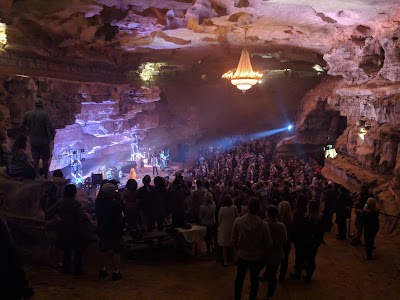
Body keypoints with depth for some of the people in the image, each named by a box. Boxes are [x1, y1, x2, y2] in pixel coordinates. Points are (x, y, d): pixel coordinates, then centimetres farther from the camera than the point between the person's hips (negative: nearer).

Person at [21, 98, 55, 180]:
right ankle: (45, 177, 14)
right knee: (45, 160, 7)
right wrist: (52, 136, -2)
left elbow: (23, 125, 9)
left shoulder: (28, 114, 0)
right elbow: (49, 127, -18)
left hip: (33, 141, 4)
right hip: (44, 141, -4)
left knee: (35, 160, 13)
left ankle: (37, 177, 19)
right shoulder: (45, 114, -16)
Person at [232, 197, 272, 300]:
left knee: (239, 278, 23)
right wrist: (260, 250, 7)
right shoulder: (263, 225, -25)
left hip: (242, 256, 1)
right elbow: (268, 244, -14)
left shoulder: (237, 221, -22)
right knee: (254, 280, 21)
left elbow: (234, 240, -8)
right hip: (257, 258, -1)